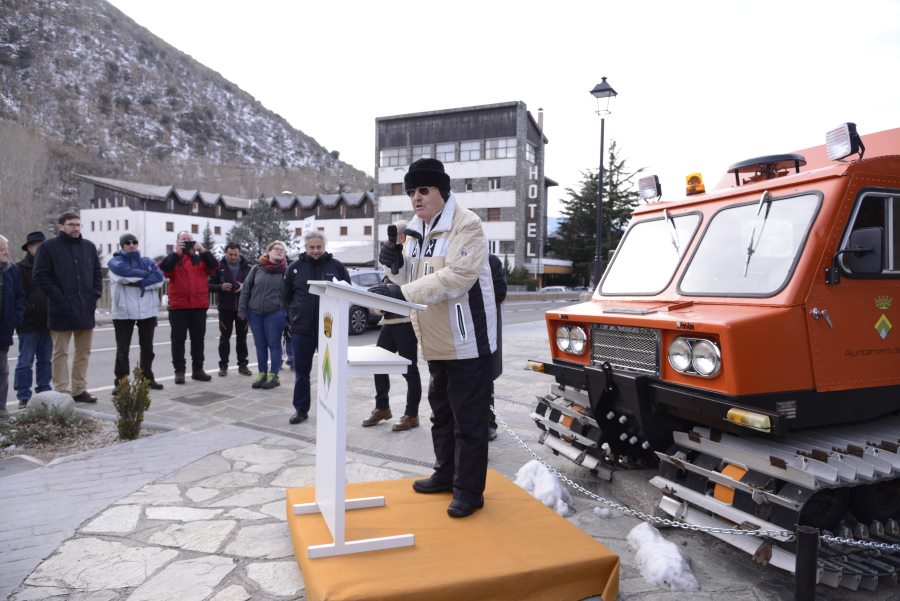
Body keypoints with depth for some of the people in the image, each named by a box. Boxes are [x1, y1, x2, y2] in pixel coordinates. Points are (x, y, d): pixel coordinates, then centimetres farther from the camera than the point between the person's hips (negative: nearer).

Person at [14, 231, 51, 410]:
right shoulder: (20, 269, -2)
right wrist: (31, 309, -16)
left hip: (47, 323, 5)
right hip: (28, 324, -5)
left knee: (45, 360, 11)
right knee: (26, 361, -1)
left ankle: (44, 392, 19)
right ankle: (24, 397, 6)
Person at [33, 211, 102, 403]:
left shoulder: (89, 246, 11)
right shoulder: (49, 247, -2)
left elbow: (97, 273, 16)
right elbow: (40, 275, -7)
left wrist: (95, 294, 3)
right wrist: (57, 296, -13)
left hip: (86, 308, 5)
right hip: (61, 309, -5)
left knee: (84, 352, 10)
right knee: (60, 353, 2)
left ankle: (79, 390, 20)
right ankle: (62, 392, 7)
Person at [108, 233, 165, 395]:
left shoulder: (147, 261, 12)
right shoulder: (116, 262, 3)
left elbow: (159, 278, -4)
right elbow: (125, 273, -19)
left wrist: (141, 282, -17)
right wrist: (146, 274, -8)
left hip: (147, 310, 3)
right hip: (124, 312, -3)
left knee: (147, 347, 13)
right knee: (122, 349, 0)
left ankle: (148, 378, 25)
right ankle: (120, 382, 7)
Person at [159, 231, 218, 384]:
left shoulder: (201, 258, 12)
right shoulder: (173, 258, 6)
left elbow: (214, 267, -6)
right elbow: (164, 269, -14)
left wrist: (203, 250, -14)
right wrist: (176, 252, -18)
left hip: (199, 306, 2)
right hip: (178, 306, -2)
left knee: (198, 339, 9)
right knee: (178, 340, 2)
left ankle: (197, 369, 17)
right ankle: (179, 371, 8)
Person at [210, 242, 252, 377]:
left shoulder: (247, 266, 2)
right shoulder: (219, 267, 0)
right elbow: (210, 285, 1)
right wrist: (221, 287, -17)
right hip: (225, 308, -1)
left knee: (242, 337, 8)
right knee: (225, 337, 5)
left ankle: (242, 365, 16)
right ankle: (223, 365, 13)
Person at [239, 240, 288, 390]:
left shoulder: (285, 271, -1)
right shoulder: (257, 269, 5)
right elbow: (245, 290, 7)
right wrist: (242, 310, 1)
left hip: (274, 314, -3)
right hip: (255, 313, 3)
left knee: (274, 344, 3)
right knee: (260, 345, 10)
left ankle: (273, 376, 11)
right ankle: (262, 374, 20)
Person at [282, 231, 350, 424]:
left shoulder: (336, 266, -1)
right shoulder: (295, 267, 3)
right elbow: (286, 295, 13)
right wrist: (295, 313, 5)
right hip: (302, 328, 2)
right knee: (301, 371, 9)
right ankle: (301, 409, 21)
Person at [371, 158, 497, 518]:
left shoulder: (466, 225, -16)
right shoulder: (416, 230, 11)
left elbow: (456, 278, -29)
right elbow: (411, 281, 16)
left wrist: (401, 293, -33)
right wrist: (396, 266, -7)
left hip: (466, 340, -8)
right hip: (435, 342, 9)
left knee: (468, 419, 2)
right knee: (441, 412, 20)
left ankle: (469, 489, 16)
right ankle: (446, 473, 37)